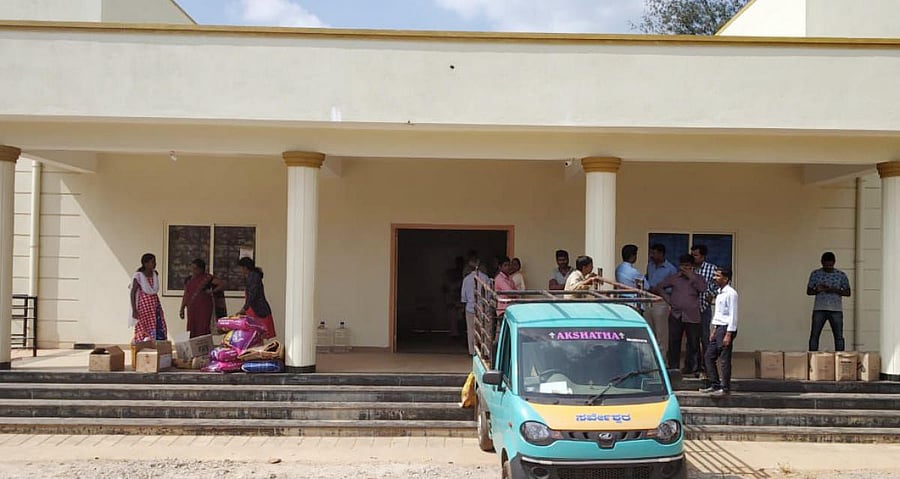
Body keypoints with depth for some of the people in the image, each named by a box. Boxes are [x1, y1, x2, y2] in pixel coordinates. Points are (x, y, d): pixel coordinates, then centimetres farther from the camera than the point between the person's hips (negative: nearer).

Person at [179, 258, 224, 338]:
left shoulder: (207, 277, -1)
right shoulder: (189, 279, 15)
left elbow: (222, 286, -2)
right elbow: (185, 295, 20)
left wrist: (212, 291, -10)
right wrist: (182, 309, 15)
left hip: (204, 308, -5)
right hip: (191, 309, 5)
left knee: (203, 330, -10)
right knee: (192, 330, 1)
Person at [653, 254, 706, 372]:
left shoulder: (697, 278, 9)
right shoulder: (674, 278, 12)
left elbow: (703, 288, -10)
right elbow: (659, 287, 16)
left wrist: (691, 276, -10)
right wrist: (668, 298, 5)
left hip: (692, 317, -1)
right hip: (676, 315, 1)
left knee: (693, 342, 2)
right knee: (674, 342, 2)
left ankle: (690, 366, 14)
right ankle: (673, 367, 10)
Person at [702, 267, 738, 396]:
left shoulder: (731, 293, -13)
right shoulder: (719, 292, 15)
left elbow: (733, 315, -16)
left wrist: (728, 334, -20)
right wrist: (713, 331, 18)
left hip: (726, 328, -10)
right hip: (718, 328, 10)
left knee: (724, 360, -5)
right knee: (709, 356, 10)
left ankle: (725, 388, 3)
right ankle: (715, 385, 17)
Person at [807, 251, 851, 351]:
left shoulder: (841, 275, 5)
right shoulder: (815, 274, 5)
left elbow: (848, 292, 5)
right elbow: (808, 291, 9)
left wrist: (835, 290, -12)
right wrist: (817, 290, -12)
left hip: (836, 310, 0)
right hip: (819, 309, 0)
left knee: (839, 336, 0)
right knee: (814, 335, -3)